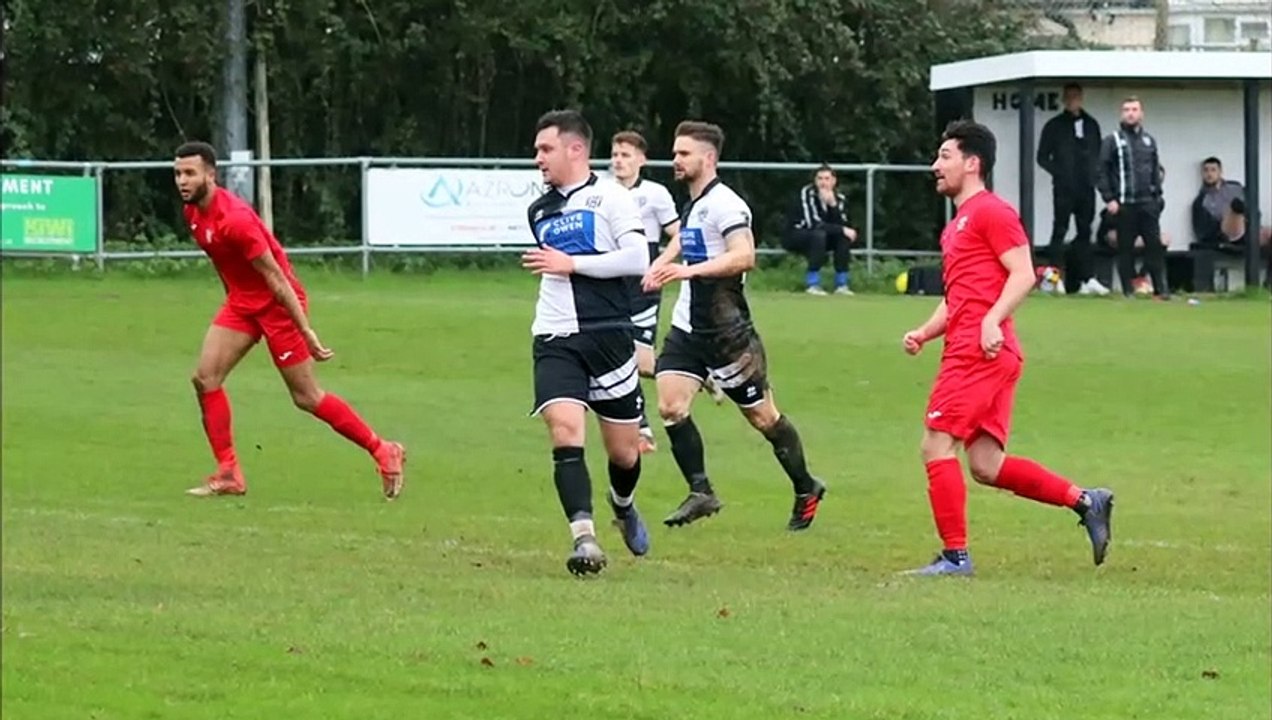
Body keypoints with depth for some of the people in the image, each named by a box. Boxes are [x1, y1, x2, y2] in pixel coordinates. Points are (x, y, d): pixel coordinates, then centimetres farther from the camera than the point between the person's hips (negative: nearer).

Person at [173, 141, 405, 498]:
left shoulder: (234, 218, -27)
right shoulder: (194, 212, 0)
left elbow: (275, 277, -25)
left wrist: (305, 331, -24)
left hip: (276, 304, -8)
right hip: (241, 303, 8)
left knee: (306, 397, -3)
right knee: (205, 378, -5)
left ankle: (384, 452, 11)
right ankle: (229, 475, 1)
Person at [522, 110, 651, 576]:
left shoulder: (609, 197, -4)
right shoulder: (540, 211, 17)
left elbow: (637, 259, -15)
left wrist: (570, 264, -14)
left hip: (607, 335, -4)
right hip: (555, 340, 4)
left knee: (624, 449, 6)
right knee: (565, 430, -20)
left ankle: (623, 506, 40)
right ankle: (584, 538, -25)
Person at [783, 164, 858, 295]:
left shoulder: (840, 199, -4)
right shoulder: (807, 193, -20)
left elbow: (842, 225, -18)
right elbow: (813, 224, -29)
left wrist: (833, 205, -31)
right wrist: (842, 230, -30)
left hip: (816, 239, 6)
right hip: (794, 237, -6)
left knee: (844, 236, -19)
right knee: (819, 234, -35)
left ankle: (841, 284, -12)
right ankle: (813, 284, -30)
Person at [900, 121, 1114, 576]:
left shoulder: (990, 211, -5)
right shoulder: (956, 226, 25)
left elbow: (1023, 275, -14)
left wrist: (992, 320, -25)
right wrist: (924, 333, 14)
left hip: (983, 350, -10)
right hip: (967, 351, 10)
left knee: (937, 445, -10)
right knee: (987, 465, 6)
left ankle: (955, 555, -7)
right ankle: (1085, 502, 10)